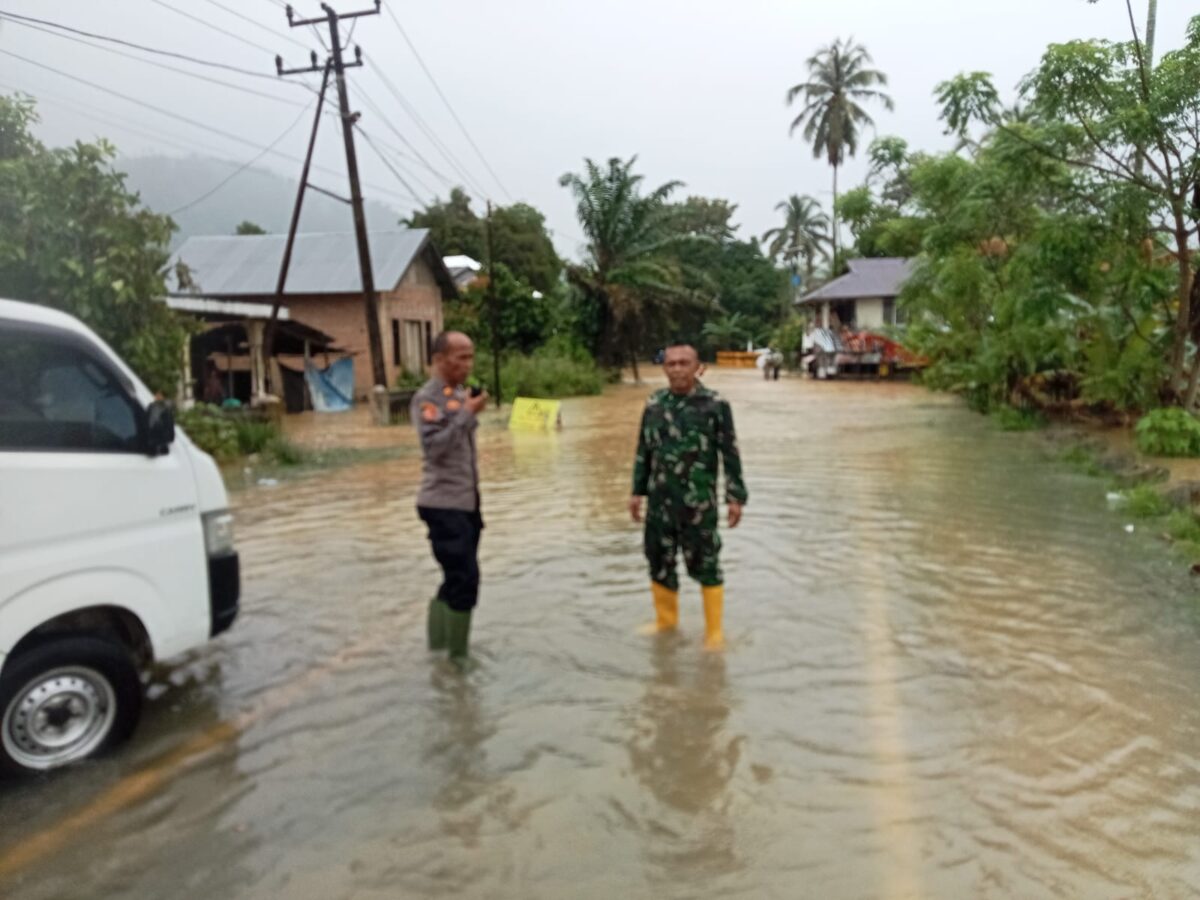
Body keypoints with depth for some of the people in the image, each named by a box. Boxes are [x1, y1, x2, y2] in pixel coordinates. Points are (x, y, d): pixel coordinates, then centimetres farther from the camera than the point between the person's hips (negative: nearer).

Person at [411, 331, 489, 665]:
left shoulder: (460, 395, 12)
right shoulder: (427, 398, -12)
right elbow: (434, 446, -24)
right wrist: (468, 414, -23)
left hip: (467, 502, 9)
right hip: (443, 505, -9)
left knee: (456, 580, 15)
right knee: (465, 580, -9)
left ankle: (438, 646, 28)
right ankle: (456, 658, 4)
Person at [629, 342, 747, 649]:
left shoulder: (715, 405, -7)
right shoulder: (654, 403, 6)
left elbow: (730, 454, -5)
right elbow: (643, 451, 12)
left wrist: (735, 497, -8)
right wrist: (637, 491, 11)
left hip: (699, 502, -4)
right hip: (660, 500, 5)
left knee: (705, 565, 2)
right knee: (659, 562, 13)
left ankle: (714, 631, 16)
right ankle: (666, 620, 32)